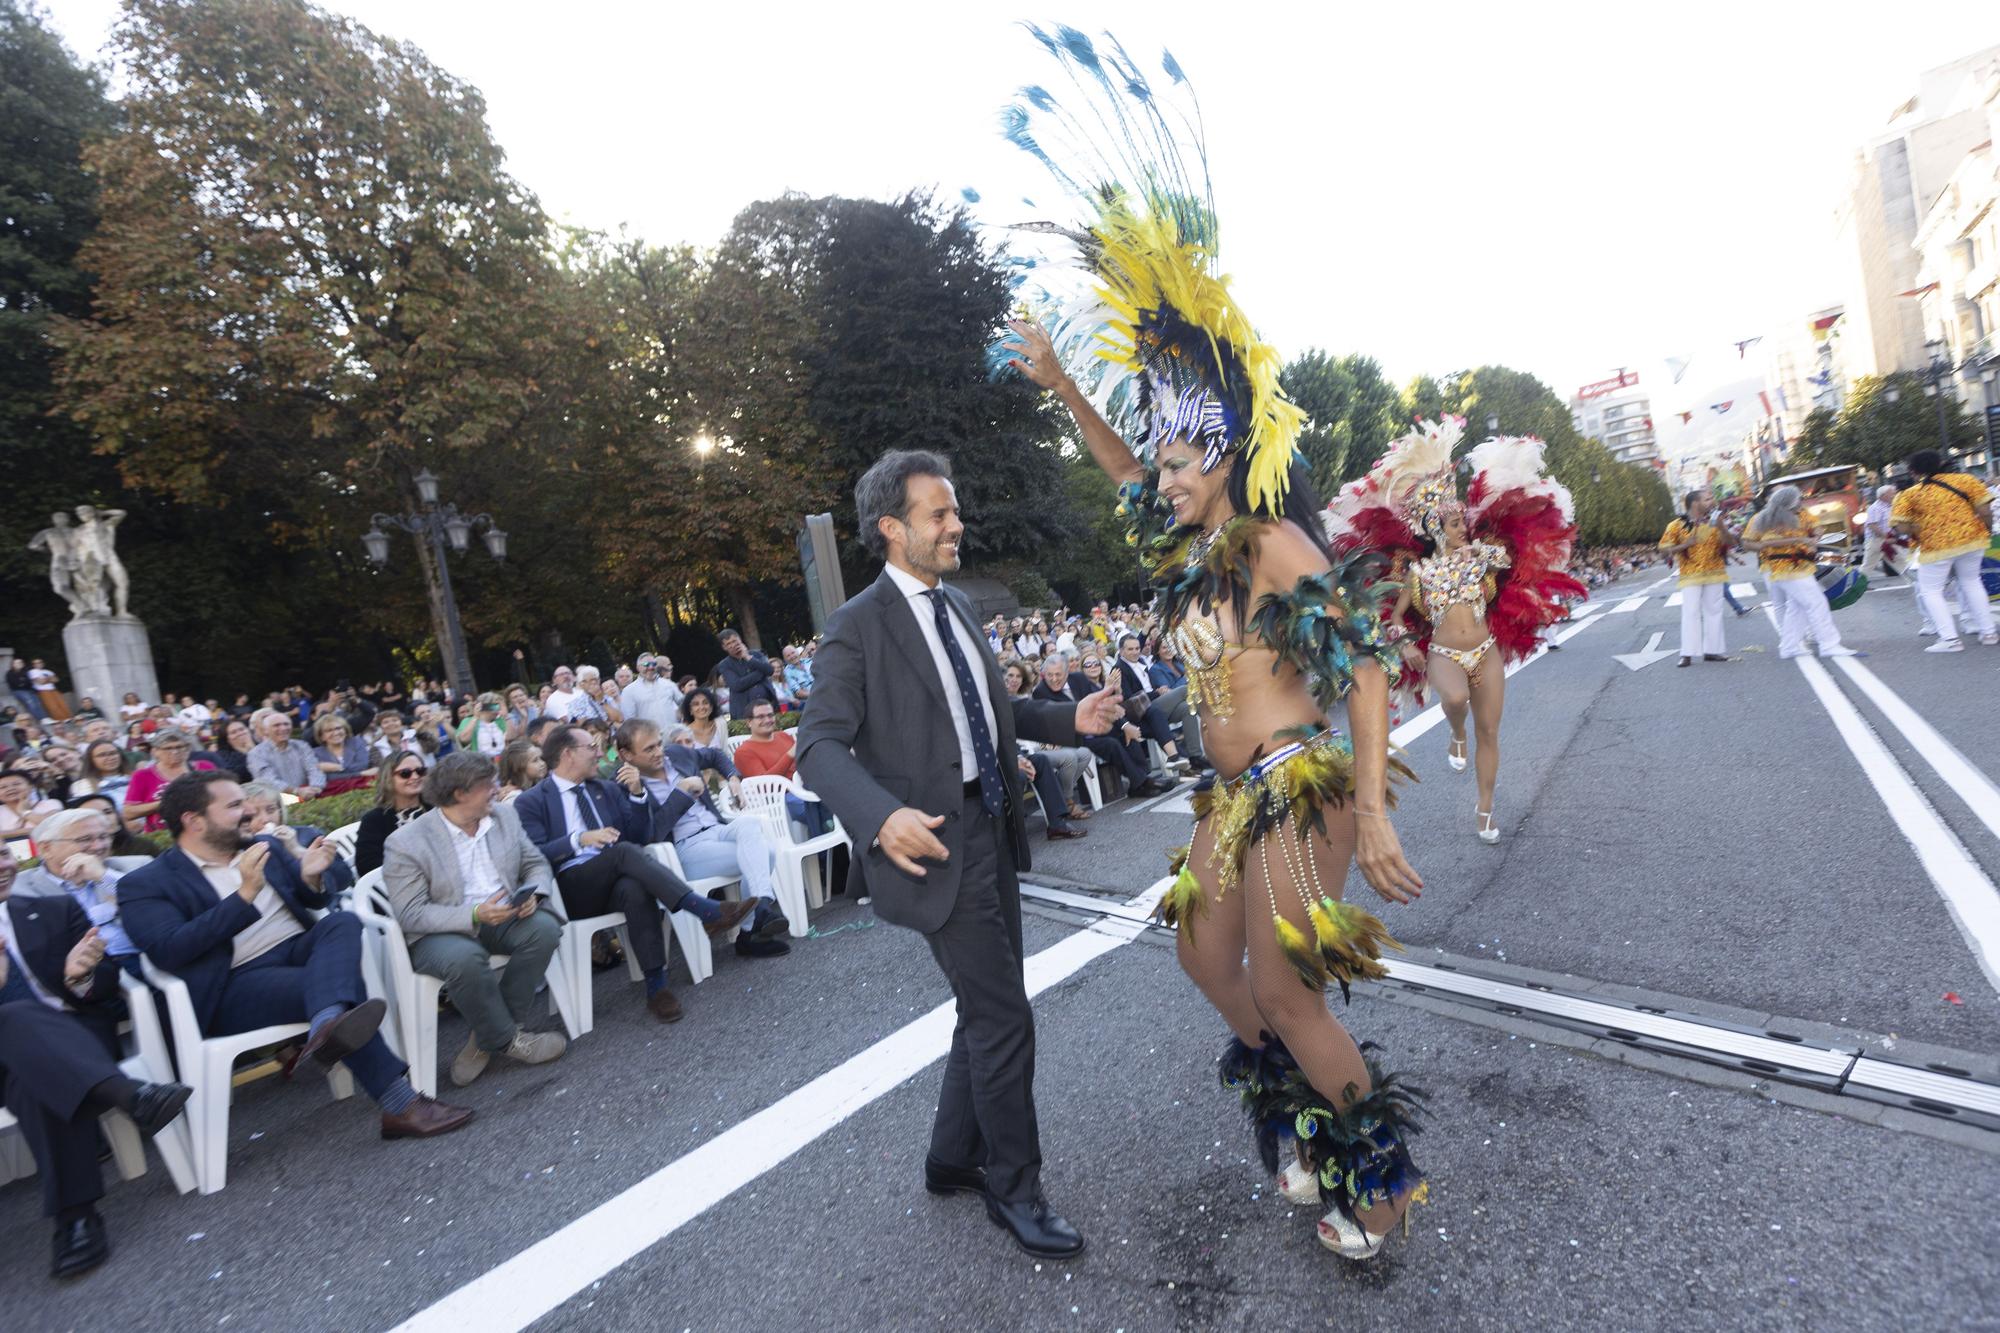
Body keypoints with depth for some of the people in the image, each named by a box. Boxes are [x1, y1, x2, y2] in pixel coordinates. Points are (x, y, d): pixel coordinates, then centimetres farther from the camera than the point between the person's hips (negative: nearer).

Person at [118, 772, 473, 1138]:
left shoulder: (266, 847, 18)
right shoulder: (145, 885, 2)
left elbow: (312, 903, 23)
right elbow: (168, 951, -13)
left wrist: (310, 877, -2)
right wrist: (244, 895, -21)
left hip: (299, 949, 5)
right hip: (236, 983, -5)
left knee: (342, 921, -28)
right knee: (341, 982, -31)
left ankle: (328, 1026, -53)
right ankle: (400, 1104, -33)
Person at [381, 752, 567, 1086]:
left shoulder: (504, 817, 5)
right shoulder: (405, 843, -10)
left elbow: (536, 865, 9)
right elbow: (411, 914, -14)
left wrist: (533, 894, -15)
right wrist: (475, 915, -28)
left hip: (504, 918, 5)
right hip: (440, 933, -4)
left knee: (545, 927, -27)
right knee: (465, 958, -37)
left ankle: (487, 1038, -12)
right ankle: (509, 1039, -13)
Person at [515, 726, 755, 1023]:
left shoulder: (607, 790, 22)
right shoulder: (530, 802, 7)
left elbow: (640, 837, 16)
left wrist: (638, 793, 3)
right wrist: (579, 839, -20)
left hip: (616, 881, 4)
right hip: (571, 891, -3)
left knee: (636, 889, -35)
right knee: (625, 851, -33)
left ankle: (656, 986, -37)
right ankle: (707, 911, -40)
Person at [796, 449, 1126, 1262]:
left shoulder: (956, 605, 12)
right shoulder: (858, 627, -12)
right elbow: (821, 746, -17)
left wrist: (1069, 718, 8)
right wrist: (882, 816, -34)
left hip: (993, 830, 8)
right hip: (936, 843, -8)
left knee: (986, 1011, 18)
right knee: (1004, 1020, 0)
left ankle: (954, 1158, 40)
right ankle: (1014, 1190, 23)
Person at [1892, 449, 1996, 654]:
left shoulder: (1909, 495, -6)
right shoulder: (1966, 479, 2)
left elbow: (1903, 528, -12)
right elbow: (1985, 511, -1)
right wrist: (1987, 533, 14)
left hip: (1936, 547, -4)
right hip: (1973, 539, 4)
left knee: (1931, 590, 9)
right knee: (1971, 582, 23)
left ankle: (1949, 639, -1)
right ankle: (1988, 633, 26)